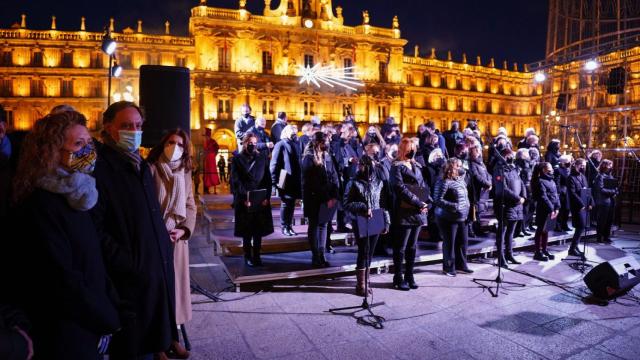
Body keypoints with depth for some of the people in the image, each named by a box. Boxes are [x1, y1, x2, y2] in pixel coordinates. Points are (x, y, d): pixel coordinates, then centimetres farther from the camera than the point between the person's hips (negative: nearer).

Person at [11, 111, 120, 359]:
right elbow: (61, 278, -23)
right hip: (62, 334, -8)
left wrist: (111, 307, 0)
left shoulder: (77, 196, 5)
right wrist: (109, 319, -13)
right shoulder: (41, 205, -21)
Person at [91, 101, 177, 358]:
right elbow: (96, 229, -19)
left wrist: (164, 242, 10)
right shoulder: (100, 168, -13)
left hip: (158, 273, 8)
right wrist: (129, 264, -19)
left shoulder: (141, 166, 13)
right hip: (130, 279, -7)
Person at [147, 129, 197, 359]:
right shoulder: (151, 168, -6)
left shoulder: (185, 173, 9)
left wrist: (183, 229, -8)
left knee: (175, 284, 9)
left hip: (177, 237, 5)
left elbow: (191, 206, 8)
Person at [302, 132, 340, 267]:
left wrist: (334, 196, -6)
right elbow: (313, 182, -14)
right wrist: (326, 198, -16)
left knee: (323, 225, 8)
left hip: (327, 198, 5)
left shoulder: (327, 156, 9)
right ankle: (315, 256, 9)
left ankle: (321, 255, 15)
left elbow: (334, 176, 6)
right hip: (314, 198, -5)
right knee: (314, 225, 3)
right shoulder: (309, 158, -9)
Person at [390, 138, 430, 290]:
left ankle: (409, 276, 22)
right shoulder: (397, 167, -6)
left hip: (418, 212, 7)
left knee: (412, 246, 12)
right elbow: (401, 189, -16)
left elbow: (423, 185, 15)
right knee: (401, 247, 0)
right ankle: (398, 278, 9)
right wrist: (419, 203, -17)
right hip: (404, 213, -7)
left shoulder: (416, 166, 16)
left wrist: (427, 202, -3)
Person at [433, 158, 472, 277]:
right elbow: (437, 200, -20)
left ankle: (461, 265, 25)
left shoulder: (461, 180, 10)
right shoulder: (444, 182, -15)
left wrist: (467, 207, 13)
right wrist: (454, 206, -23)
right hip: (448, 218, -8)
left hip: (462, 218, 8)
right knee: (449, 243, 2)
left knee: (462, 241, 11)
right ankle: (448, 267, 15)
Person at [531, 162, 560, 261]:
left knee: (546, 231, 14)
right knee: (541, 230, -1)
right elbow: (543, 197, -17)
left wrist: (557, 208, 1)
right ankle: (538, 252, 6)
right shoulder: (540, 181, -11)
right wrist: (551, 209, -19)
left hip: (552, 210, 8)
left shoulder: (551, 180, 14)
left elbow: (556, 195, 12)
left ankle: (544, 250, 23)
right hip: (544, 210, -8)